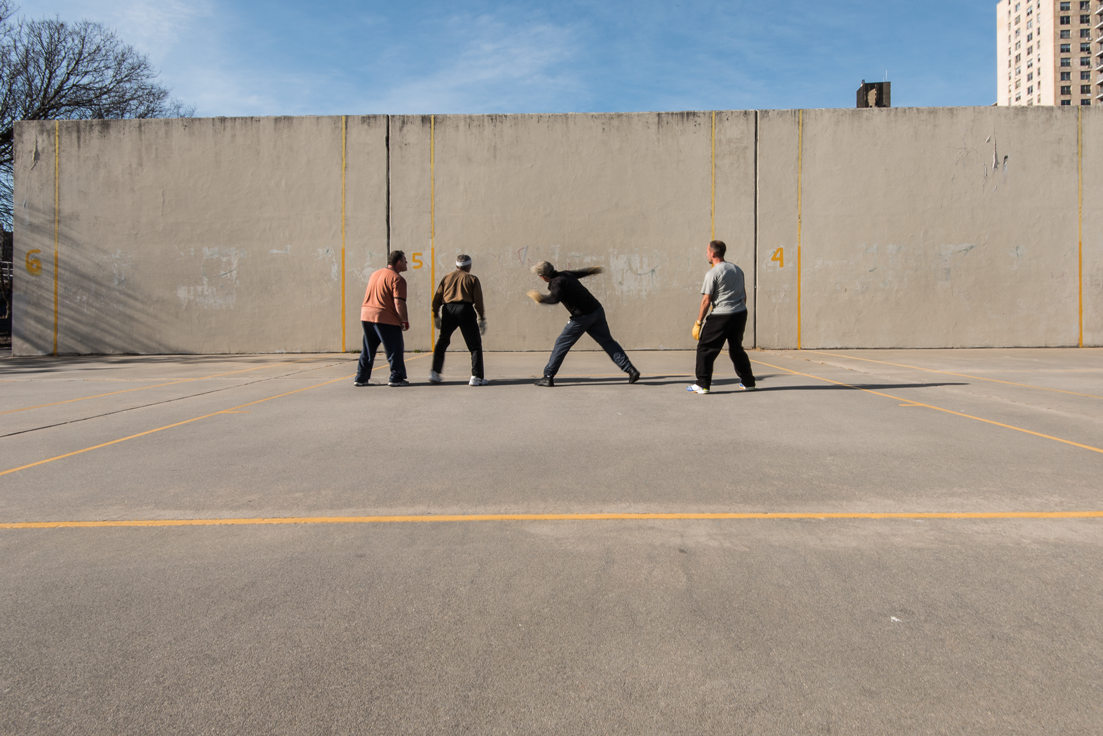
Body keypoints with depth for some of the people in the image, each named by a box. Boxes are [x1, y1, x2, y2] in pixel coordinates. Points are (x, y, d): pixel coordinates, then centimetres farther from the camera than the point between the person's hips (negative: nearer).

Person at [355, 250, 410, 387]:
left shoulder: (375, 274, 18)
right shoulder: (397, 279, -9)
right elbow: (399, 303, -16)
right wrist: (405, 321, -7)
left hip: (366, 315, 8)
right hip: (385, 318, -8)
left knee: (368, 350, 16)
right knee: (395, 349, 2)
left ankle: (361, 378, 19)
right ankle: (396, 378, 2)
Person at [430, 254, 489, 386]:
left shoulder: (447, 278, 20)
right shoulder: (472, 279, 12)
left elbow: (436, 299, 15)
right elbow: (478, 301, 4)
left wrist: (436, 316, 21)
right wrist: (482, 319, 7)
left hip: (448, 309, 3)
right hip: (465, 309, -3)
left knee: (442, 342, 20)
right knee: (475, 344, 3)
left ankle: (435, 373, 16)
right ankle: (476, 377, -4)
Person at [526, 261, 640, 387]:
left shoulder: (557, 282, -13)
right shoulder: (565, 274, 12)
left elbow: (555, 298, -34)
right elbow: (580, 273, 33)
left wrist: (541, 298, -16)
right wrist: (593, 270, 52)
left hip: (582, 317, -8)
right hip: (597, 310, 8)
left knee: (561, 344, 3)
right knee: (608, 342, 12)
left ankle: (548, 376, 5)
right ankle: (631, 370, 6)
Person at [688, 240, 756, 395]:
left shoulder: (712, 273, -9)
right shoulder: (737, 269, 12)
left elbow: (706, 300, -11)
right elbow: (744, 295, 18)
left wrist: (698, 323, -6)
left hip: (721, 316, -7)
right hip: (740, 314, 7)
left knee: (705, 348, 2)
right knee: (736, 348, 20)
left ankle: (703, 384, 0)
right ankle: (748, 382, 24)